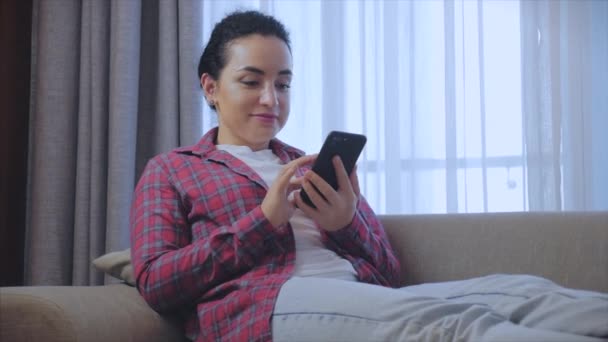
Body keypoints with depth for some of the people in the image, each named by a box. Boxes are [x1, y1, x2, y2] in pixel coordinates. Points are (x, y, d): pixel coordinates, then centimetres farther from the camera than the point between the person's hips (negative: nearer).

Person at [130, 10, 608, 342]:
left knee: (520, 290, -26)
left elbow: (388, 273, 22)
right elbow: (154, 282, 2)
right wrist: (265, 218, -6)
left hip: (368, 300, 5)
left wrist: (347, 223, -2)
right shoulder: (170, 170, 20)